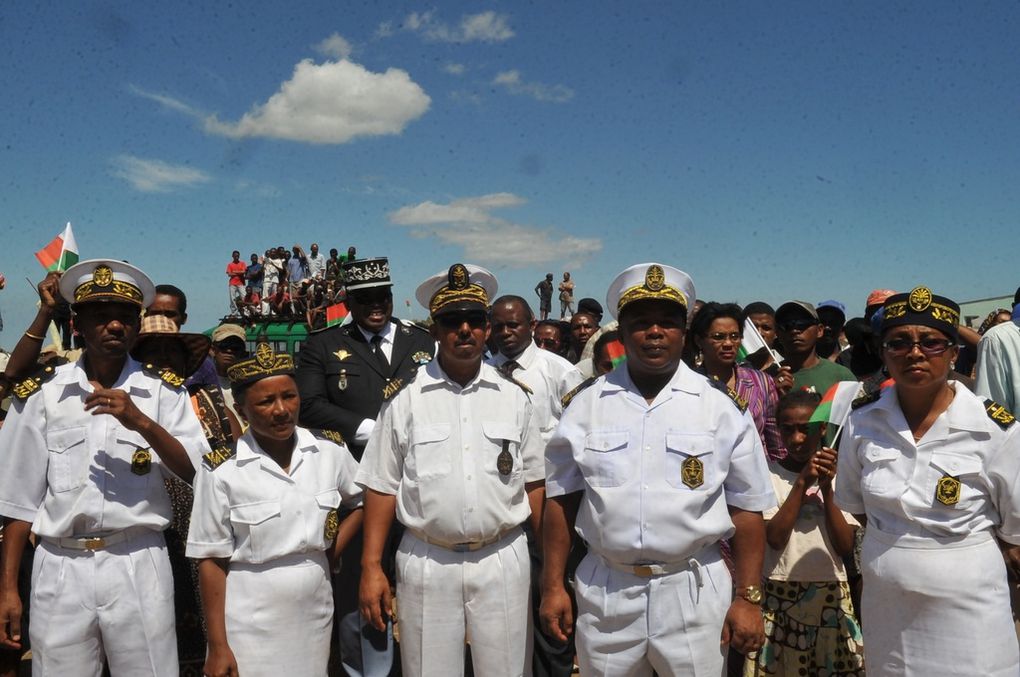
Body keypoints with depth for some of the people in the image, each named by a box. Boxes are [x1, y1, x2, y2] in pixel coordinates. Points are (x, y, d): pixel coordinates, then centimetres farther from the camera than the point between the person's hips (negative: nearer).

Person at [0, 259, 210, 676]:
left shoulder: (162, 392, 1)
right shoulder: (42, 394, 3)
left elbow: (198, 474, -6)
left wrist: (141, 423, -18)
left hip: (138, 565, 0)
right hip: (60, 568, 1)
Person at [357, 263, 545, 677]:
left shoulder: (513, 398, 4)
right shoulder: (406, 400, -1)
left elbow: (534, 484, 6)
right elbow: (382, 487, 1)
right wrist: (371, 568, -3)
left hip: (502, 561, 1)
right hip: (427, 562, -1)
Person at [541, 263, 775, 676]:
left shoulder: (721, 409, -1)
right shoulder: (585, 405, 1)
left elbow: (746, 510, 1)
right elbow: (562, 499, 5)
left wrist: (748, 598, -2)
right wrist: (553, 586, 3)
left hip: (693, 589, -1)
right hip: (604, 590, 1)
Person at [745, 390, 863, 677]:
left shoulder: (836, 475, 2)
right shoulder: (768, 474, -5)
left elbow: (846, 547, -5)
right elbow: (775, 538, -15)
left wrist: (826, 489, -14)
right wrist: (802, 482, -17)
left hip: (830, 595, 2)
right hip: (780, 594, -2)